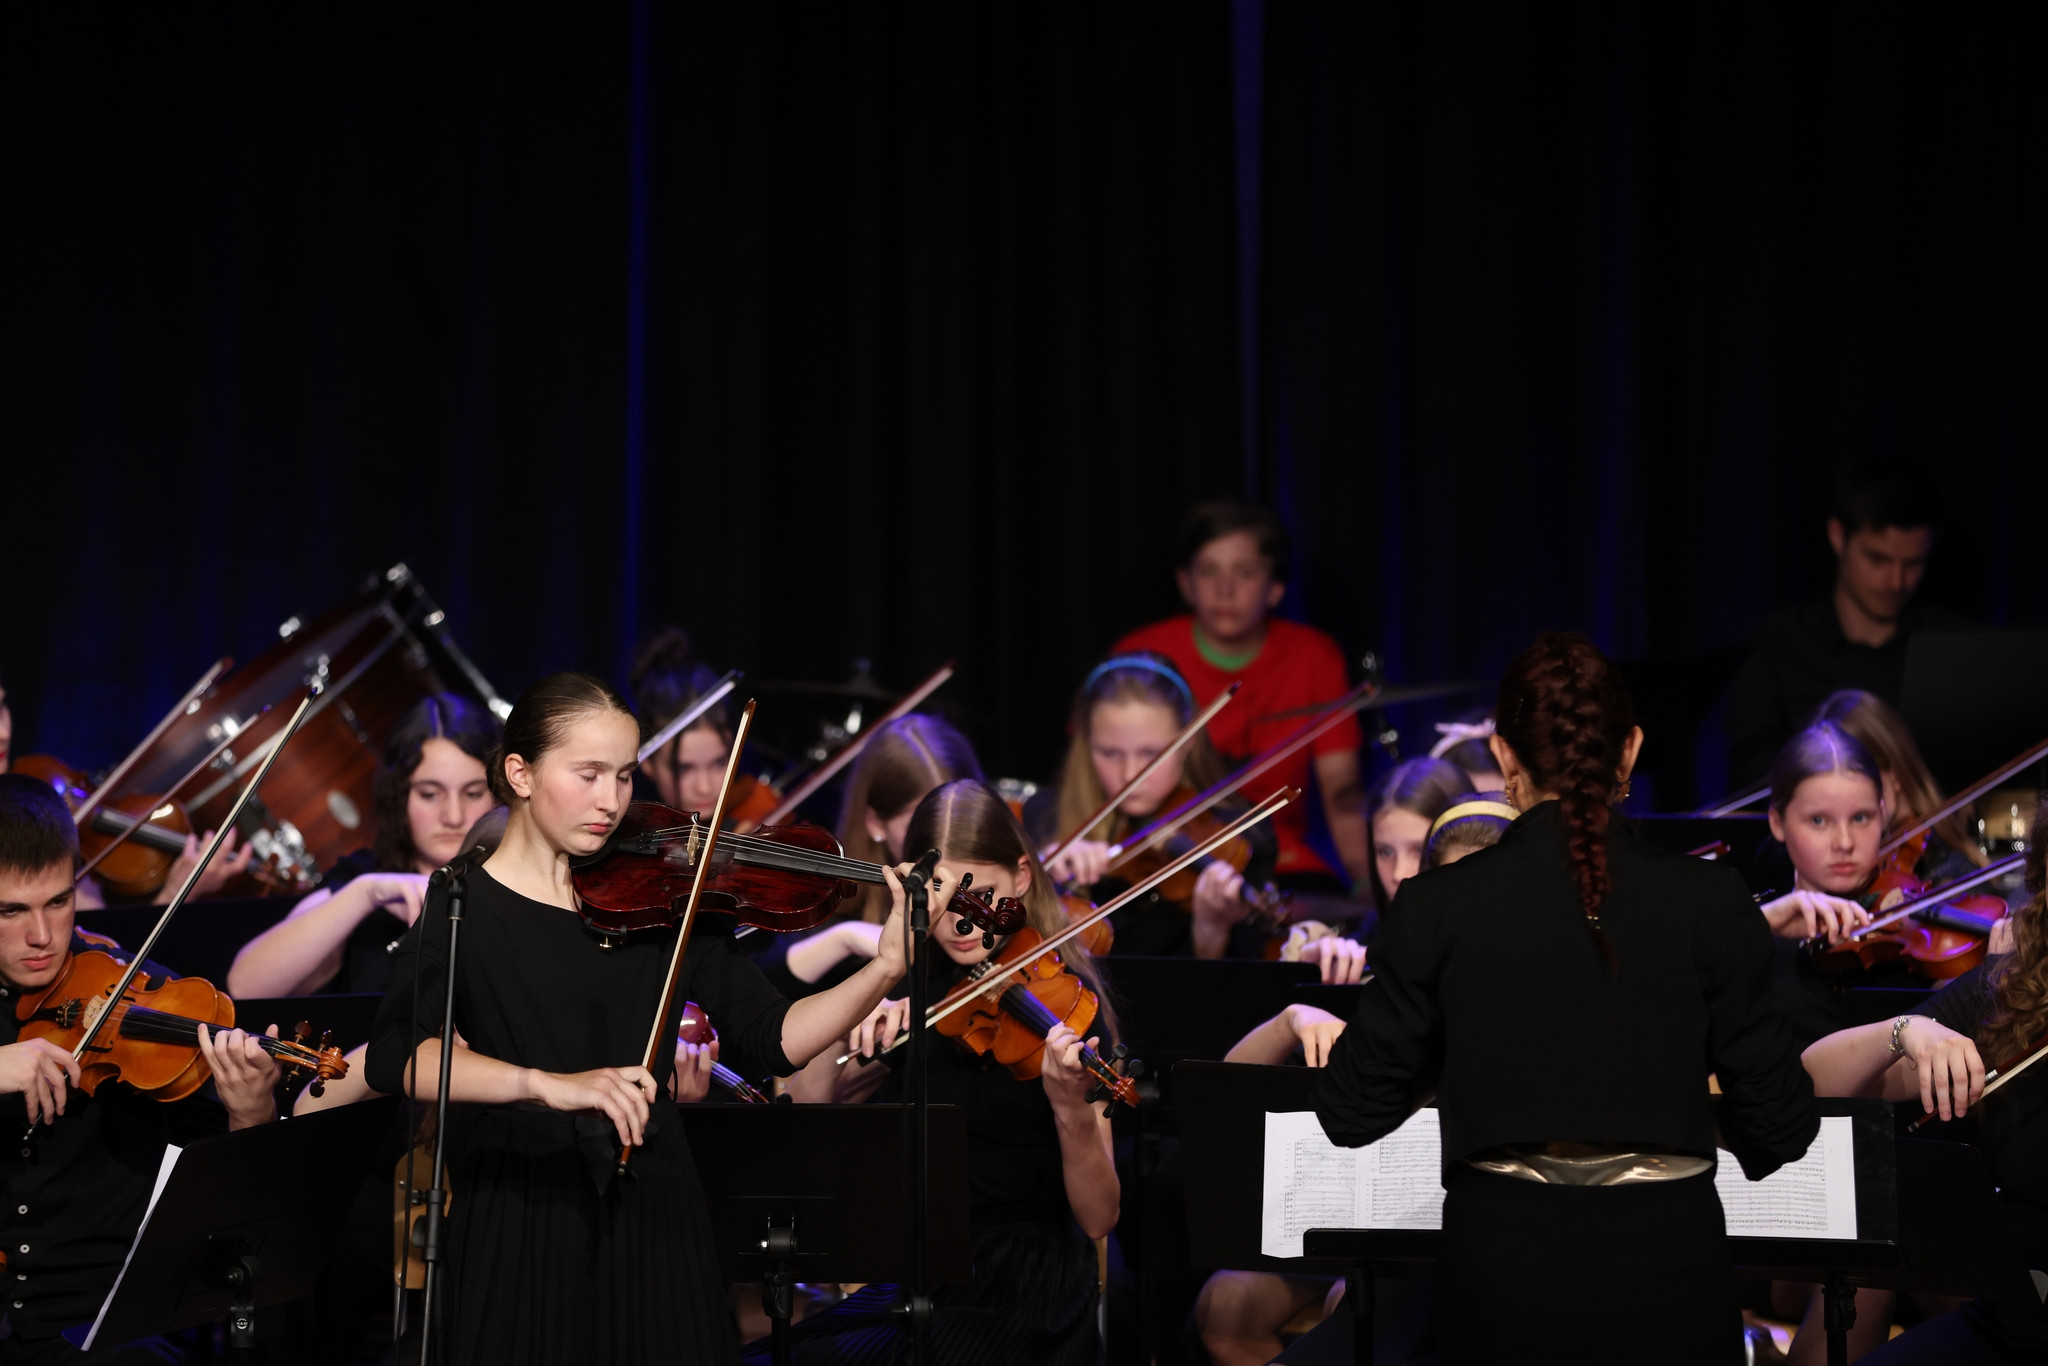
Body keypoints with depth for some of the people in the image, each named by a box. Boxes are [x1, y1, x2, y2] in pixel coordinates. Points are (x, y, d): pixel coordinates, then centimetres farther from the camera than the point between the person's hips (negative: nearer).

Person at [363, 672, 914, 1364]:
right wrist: (547, 1084, -35)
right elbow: (395, 1058, -22)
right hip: (522, 1229, -3)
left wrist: (885, 969, -12)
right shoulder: (464, 908, -4)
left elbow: (771, 1041, 3)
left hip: (654, 1225, 3)